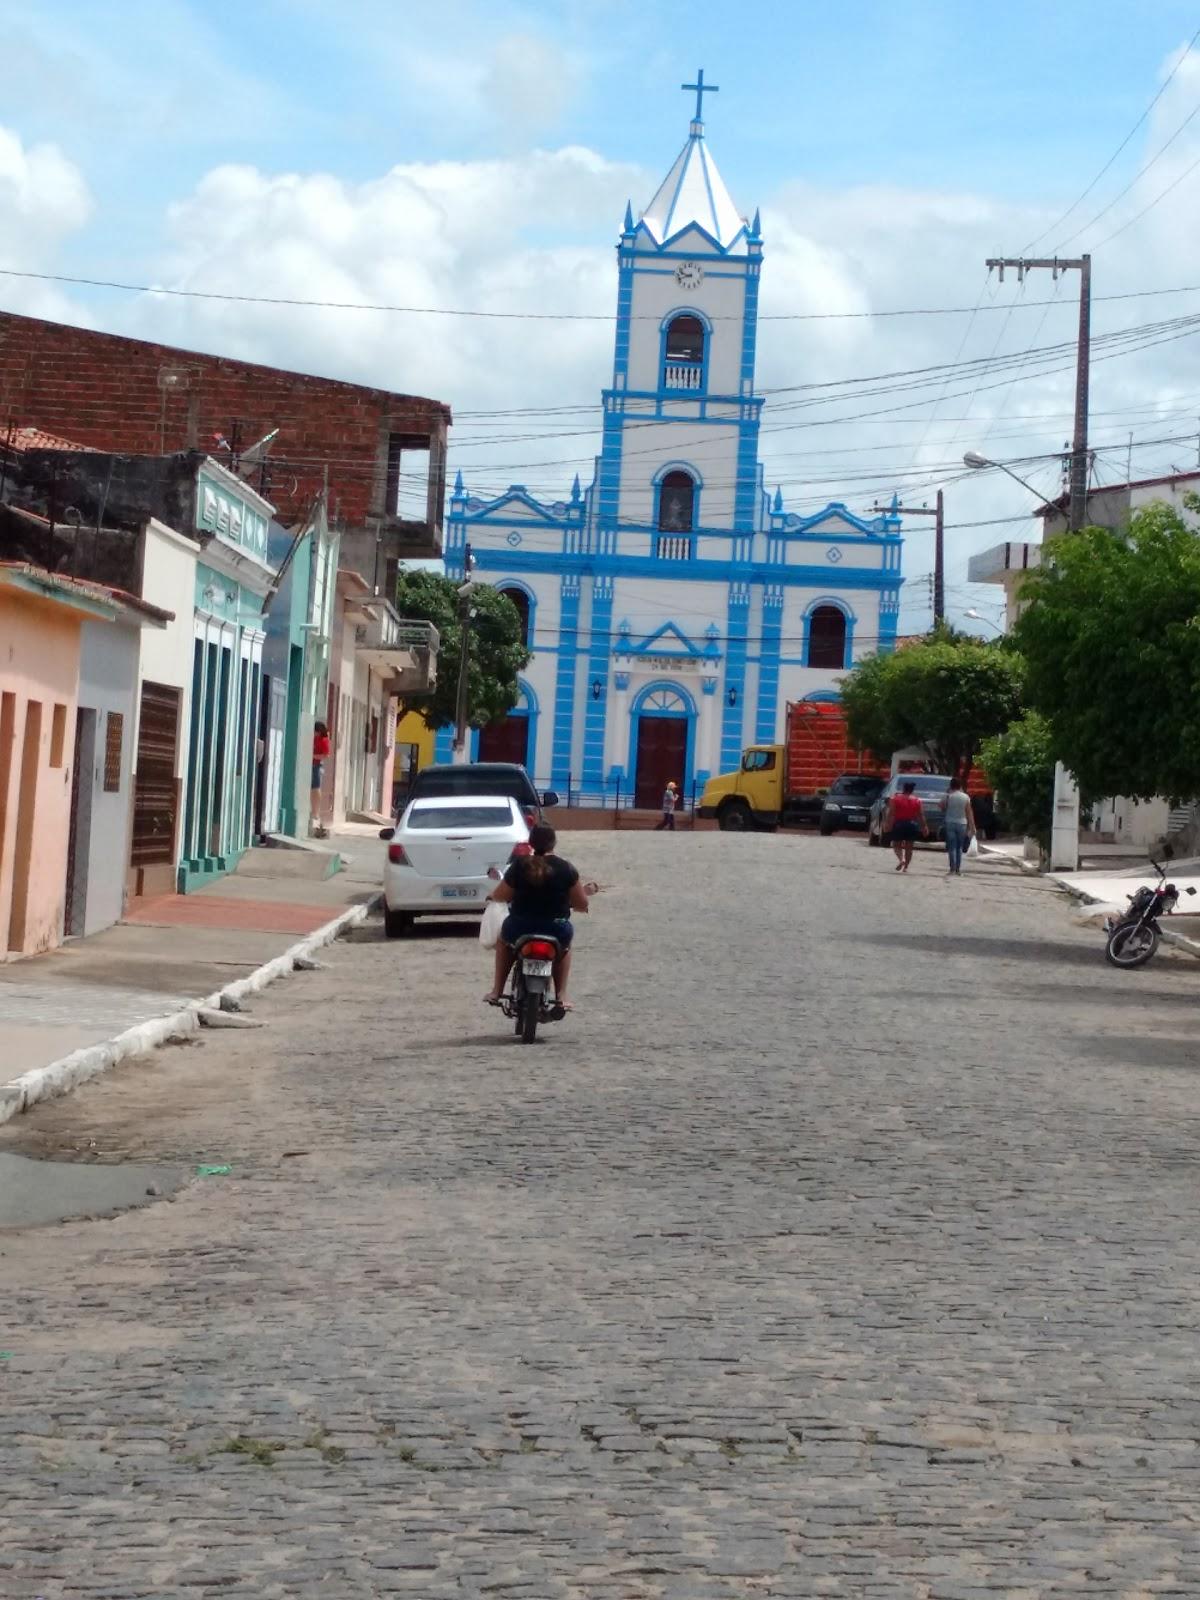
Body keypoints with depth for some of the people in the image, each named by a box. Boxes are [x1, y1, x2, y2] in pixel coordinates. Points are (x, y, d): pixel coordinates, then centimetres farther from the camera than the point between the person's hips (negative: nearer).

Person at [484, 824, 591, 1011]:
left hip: (520, 931, 0)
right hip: (557, 931, 0)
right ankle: (561, 995, 23)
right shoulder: (566, 869, -6)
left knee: (504, 940, 36)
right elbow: (581, 904, -1)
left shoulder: (519, 866, -7)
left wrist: (491, 895, 26)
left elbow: (499, 896, 2)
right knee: (564, 946, 37)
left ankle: (496, 991, 30)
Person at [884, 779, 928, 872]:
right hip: (912, 824, 2)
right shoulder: (916, 800, 4)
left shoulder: (895, 798, -3)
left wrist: (887, 824, -7)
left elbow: (890, 813, -8)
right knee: (909, 847, 10)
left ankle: (901, 859, -19)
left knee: (897, 845, 8)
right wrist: (924, 827, 8)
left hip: (899, 824, -2)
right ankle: (906, 867, 9)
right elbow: (921, 815, 4)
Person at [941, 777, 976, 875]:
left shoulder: (949, 796, -6)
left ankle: (953, 869, -9)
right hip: (962, 823, 2)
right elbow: (969, 813, 1)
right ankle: (958, 869, 11)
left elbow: (943, 808, 4)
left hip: (950, 823, -2)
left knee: (952, 847, -2)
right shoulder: (966, 797, 0)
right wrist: (972, 827, 3)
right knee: (959, 848, 11)